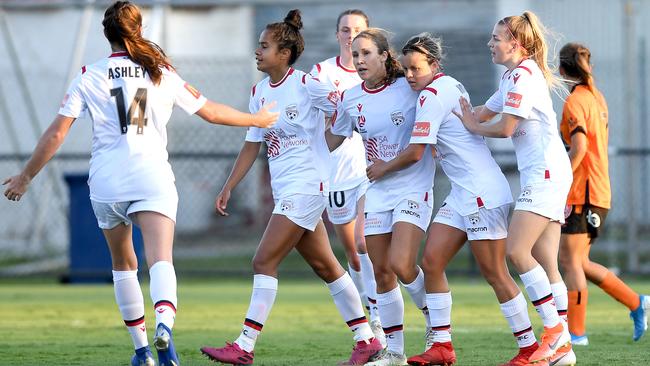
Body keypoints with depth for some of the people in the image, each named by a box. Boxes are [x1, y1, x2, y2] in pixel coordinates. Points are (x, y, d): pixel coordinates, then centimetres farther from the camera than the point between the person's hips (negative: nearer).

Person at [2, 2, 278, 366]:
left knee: (124, 264, 20)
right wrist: (258, 119, 34)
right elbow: (211, 111, 18)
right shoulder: (162, 73, 9)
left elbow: (55, 135, 2)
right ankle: (164, 322, -45)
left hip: (106, 182, 1)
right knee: (161, 260, -16)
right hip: (152, 178, -1)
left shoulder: (89, 76, 5)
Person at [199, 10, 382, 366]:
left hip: (307, 185, -8)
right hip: (284, 188, 8)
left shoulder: (306, 84, -12)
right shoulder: (260, 92, 10)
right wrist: (228, 187, 12)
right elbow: (252, 145, 15)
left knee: (264, 262, -13)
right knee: (325, 266, 11)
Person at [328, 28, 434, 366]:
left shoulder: (409, 88, -10)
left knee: (400, 265, -18)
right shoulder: (350, 99, 2)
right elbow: (332, 140, 18)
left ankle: (436, 322, 9)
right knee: (381, 271, 3)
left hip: (414, 189, -5)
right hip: (376, 192, 5)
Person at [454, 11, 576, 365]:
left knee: (516, 250, -16)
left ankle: (555, 331, -15)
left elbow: (505, 127, -14)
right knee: (544, 265, 4)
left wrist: (473, 127, 2)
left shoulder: (523, 75, -11)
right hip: (540, 177, 10)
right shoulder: (512, 77, 20)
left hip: (546, 173, -10)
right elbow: (483, 113, 24)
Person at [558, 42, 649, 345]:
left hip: (582, 192, -9)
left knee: (570, 260, -6)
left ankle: (576, 332, -6)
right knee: (578, 261, 14)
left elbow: (579, 148, -22)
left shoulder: (575, 102, -12)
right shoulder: (596, 97, 15)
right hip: (600, 192, 9)